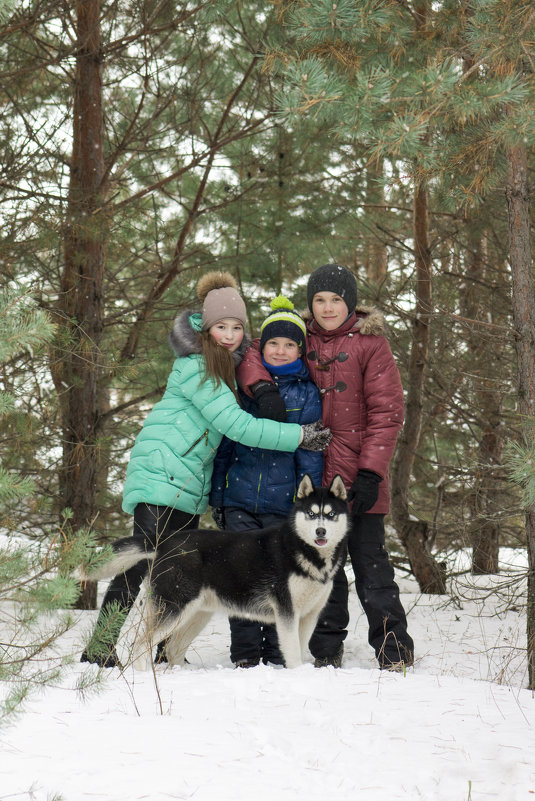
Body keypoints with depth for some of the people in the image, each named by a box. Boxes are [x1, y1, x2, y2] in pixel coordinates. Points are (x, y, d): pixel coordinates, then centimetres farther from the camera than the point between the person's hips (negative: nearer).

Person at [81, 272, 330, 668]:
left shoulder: (232, 361, 11)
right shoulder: (195, 367, -16)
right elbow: (237, 425, -21)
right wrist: (300, 435, -19)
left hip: (192, 483, 9)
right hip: (160, 475, -9)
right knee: (145, 561, -12)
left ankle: (168, 651, 18)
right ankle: (98, 650, -9)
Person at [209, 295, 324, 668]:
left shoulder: (306, 393, 4)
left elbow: (310, 452, 2)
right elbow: (226, 443, 13)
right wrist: (217, 494, 10)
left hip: (283, 501, -2)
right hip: (239, 499, 2)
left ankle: (277, 652, 12)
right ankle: (245, 653, 8)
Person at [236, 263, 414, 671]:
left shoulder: (370, 343, -2)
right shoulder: (301, 340, 10)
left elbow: (386, 412, -5)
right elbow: (251, 351, 6)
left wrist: (370, 471, -14)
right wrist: (260, 384, -17)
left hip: (359, 473, -4)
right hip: (315, 473, 4)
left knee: (370, 560, -4)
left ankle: (394, 649, 5)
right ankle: (327, 647, 18)